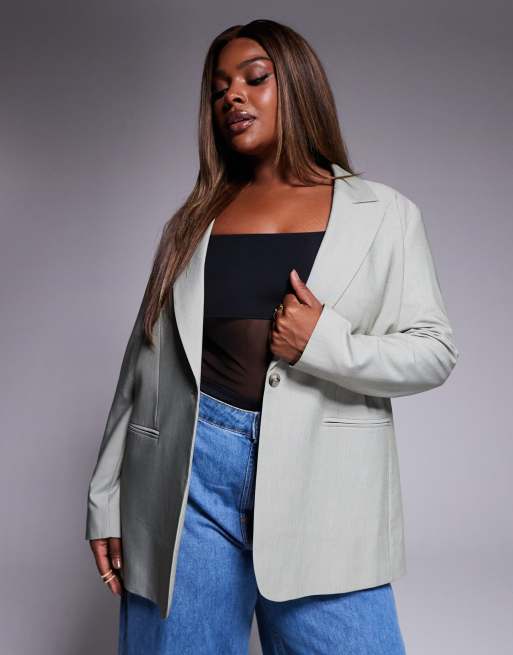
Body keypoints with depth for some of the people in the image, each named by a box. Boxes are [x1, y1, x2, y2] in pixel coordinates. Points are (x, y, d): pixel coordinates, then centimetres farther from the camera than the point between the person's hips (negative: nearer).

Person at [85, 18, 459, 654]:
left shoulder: (384, 215, 6)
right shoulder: (192, 222, 12)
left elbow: (434, 350, 3)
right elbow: (145, 365, 11)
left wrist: (325, 343, -14)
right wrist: (107, 497, 9)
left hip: (320, 477, -1)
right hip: (191, 469, 2)